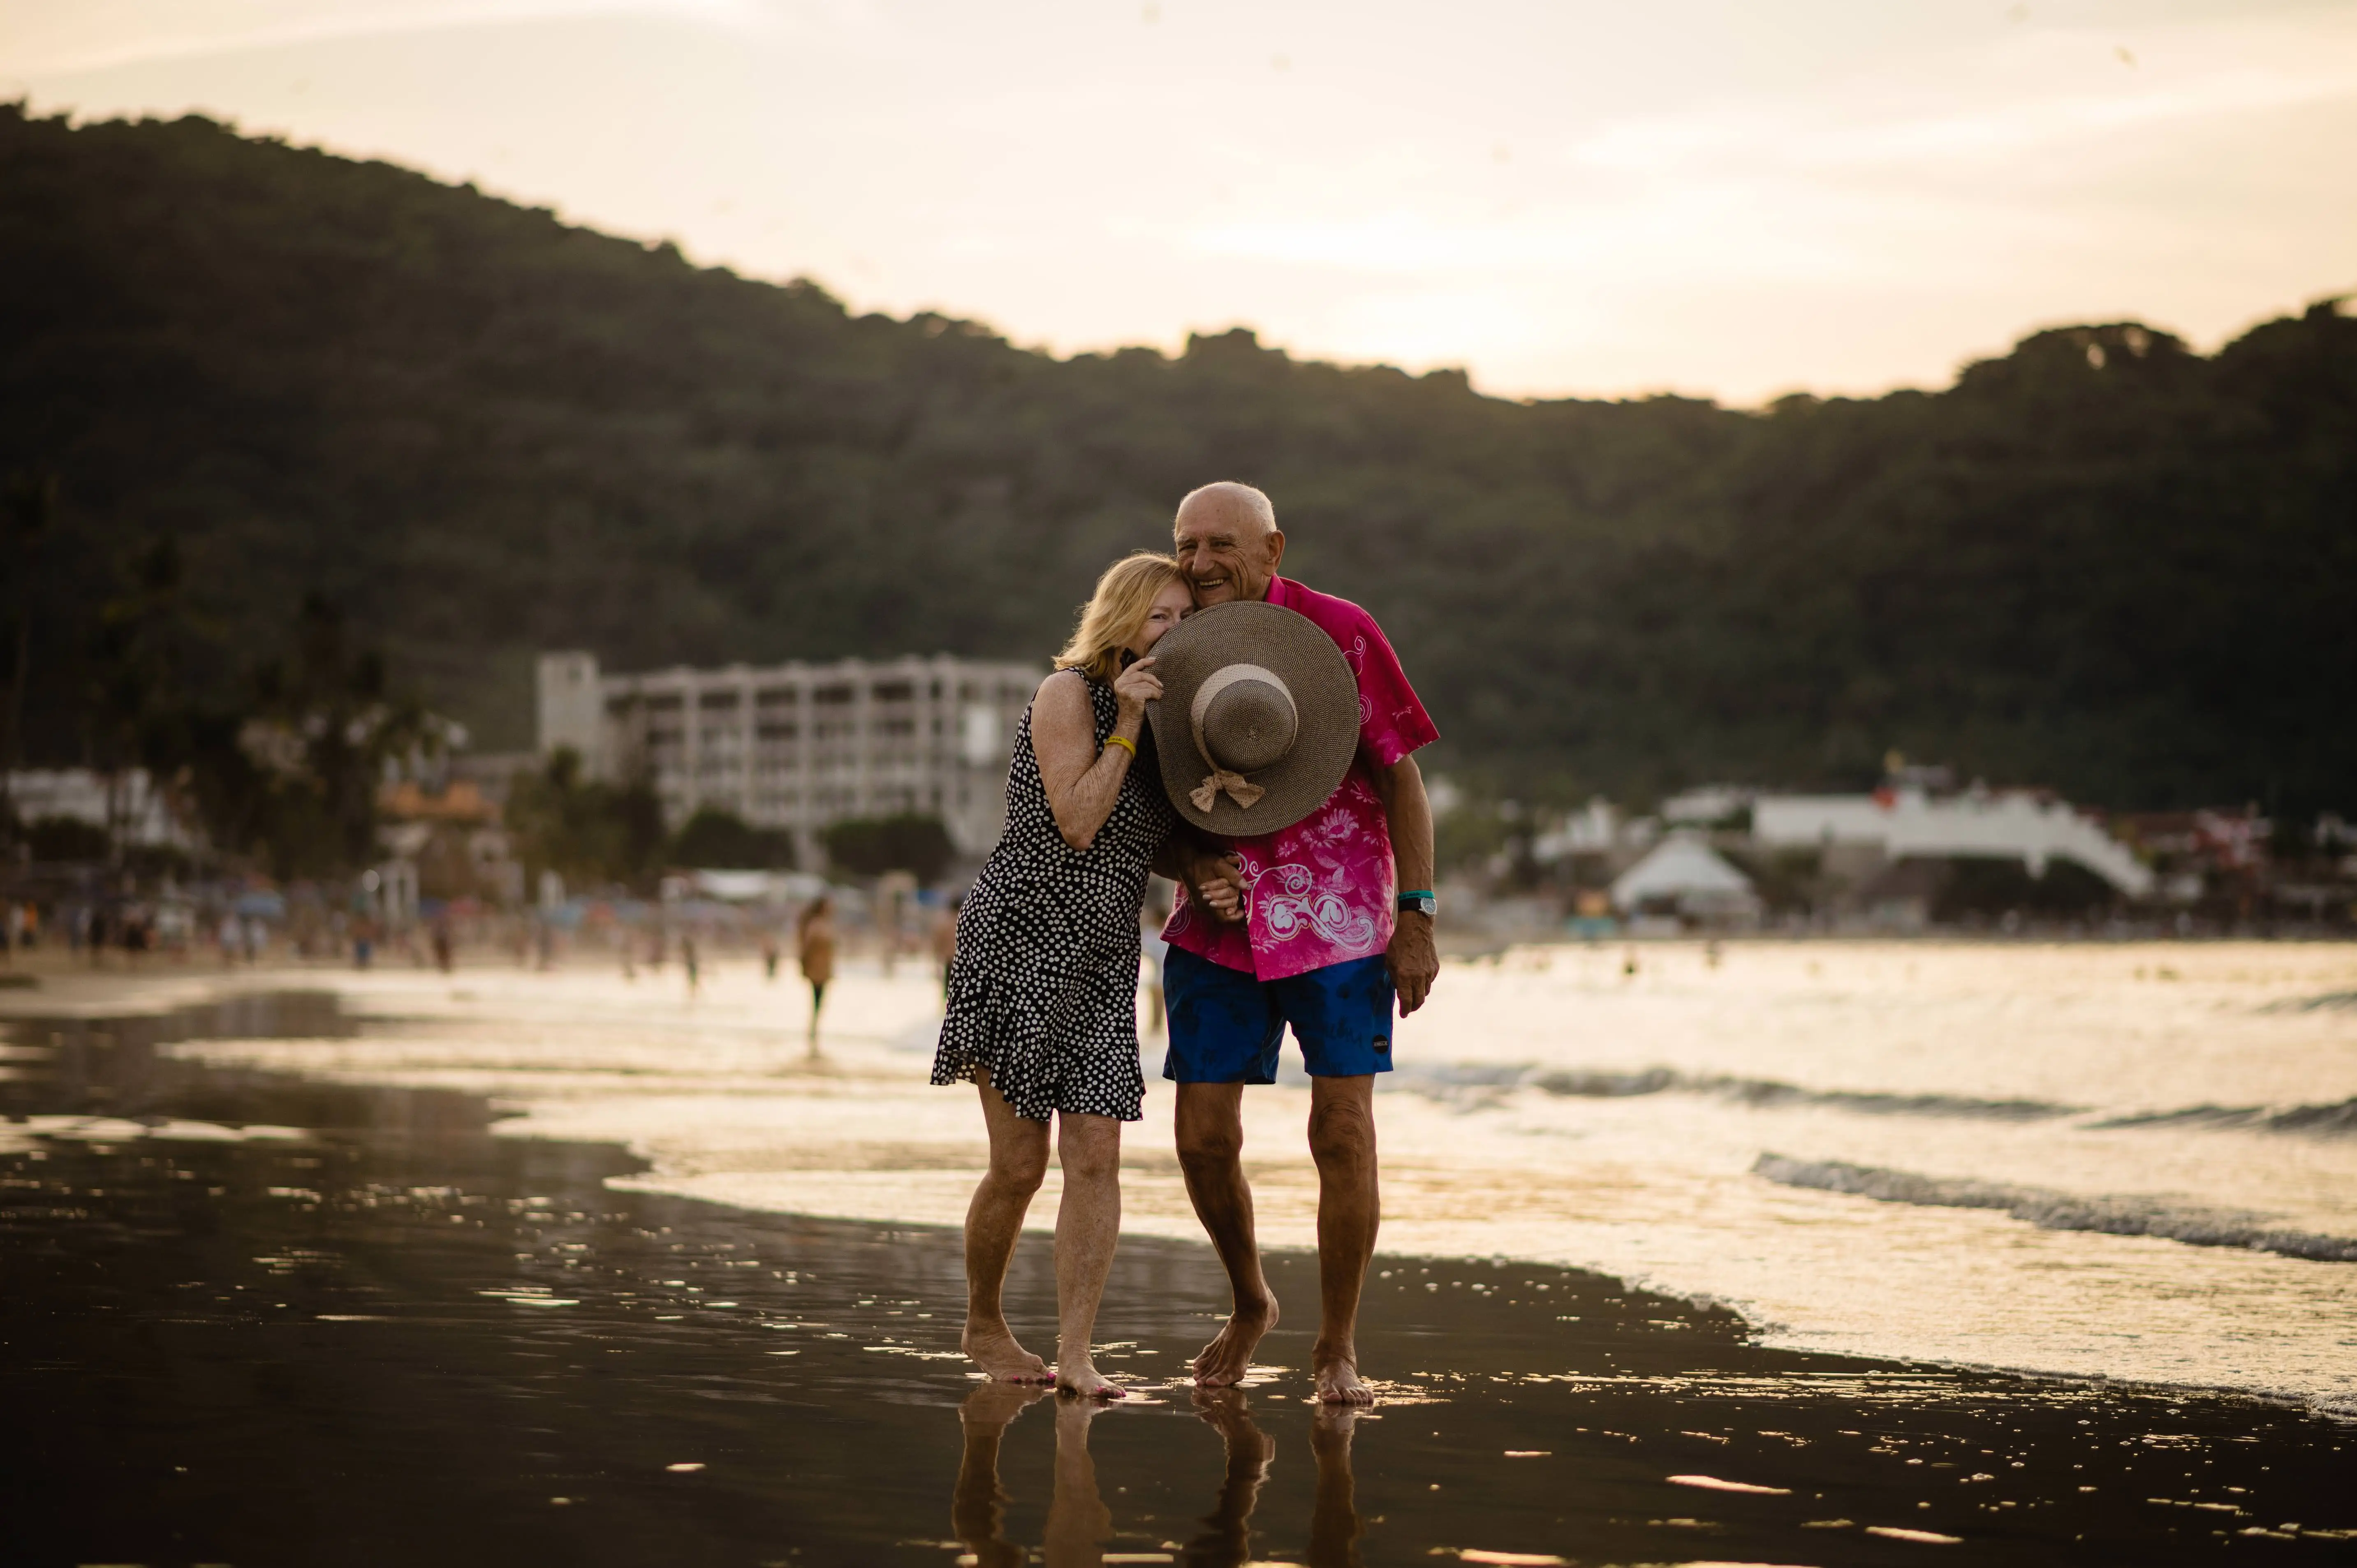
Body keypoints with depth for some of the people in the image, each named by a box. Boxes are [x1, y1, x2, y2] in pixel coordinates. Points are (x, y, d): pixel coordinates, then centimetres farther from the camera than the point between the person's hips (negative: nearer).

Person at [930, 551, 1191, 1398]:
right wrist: (1128, 724, -18)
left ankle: (1075, 1354, -5)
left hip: (1102, 956, 6)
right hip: (1020, 937, -6)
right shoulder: (1068, 694, -9)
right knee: (1019, 1166, -3)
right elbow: (1077, 824, -17)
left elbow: (1155, 842, 15)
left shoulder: (1161, 718, 13)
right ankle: (983, 1326, 20)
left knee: (1096, 1158, -7)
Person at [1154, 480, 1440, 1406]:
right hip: (1219, 928, 3)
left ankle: (1337, 1347, 11)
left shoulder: (1338, 633, -7)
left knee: (1342, 1134, -4)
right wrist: (1196, 870, -11)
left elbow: (1401, 778, -3)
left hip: (1338, 919, -3)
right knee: (1205, 1138, -1)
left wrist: (1416, 919, -8)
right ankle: (1249, 1303, 26)